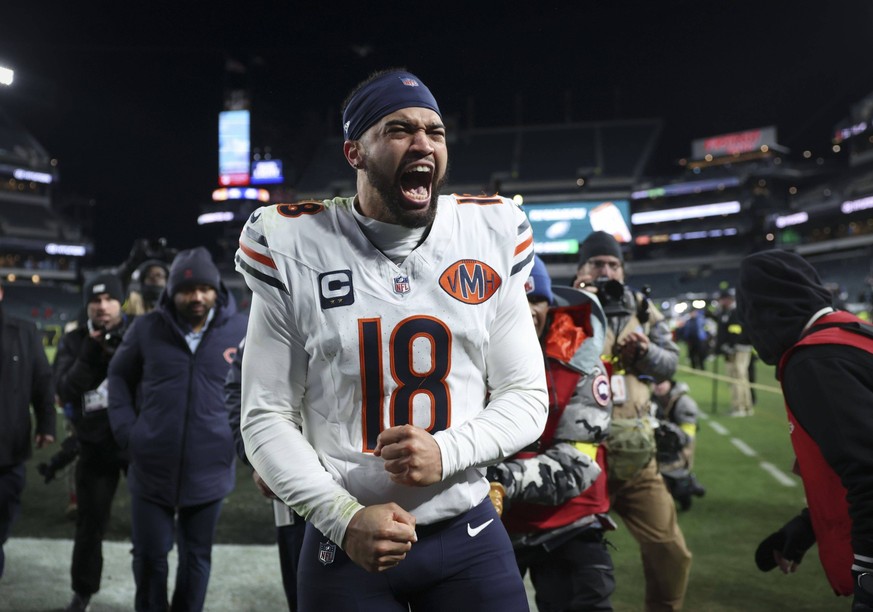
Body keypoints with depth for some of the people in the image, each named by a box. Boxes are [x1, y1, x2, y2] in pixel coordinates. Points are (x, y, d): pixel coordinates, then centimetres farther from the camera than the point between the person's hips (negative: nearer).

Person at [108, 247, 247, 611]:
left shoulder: (241, 329, -5)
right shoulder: (147, 328, -3)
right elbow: (119, 376, 9)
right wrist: (125, 429, -1)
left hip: (208, 470, 0)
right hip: (151, 469, 0)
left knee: (196, 557, 16)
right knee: (150, 555, 12)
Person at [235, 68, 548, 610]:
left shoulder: (490, 239, -3)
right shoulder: (296, 251, -7)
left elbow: (526, 397, 1)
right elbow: (267, 418, -4)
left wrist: (448, 451, -16)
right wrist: (343, 517, -15)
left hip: (470, 536, 2)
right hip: (345, 542, -1)